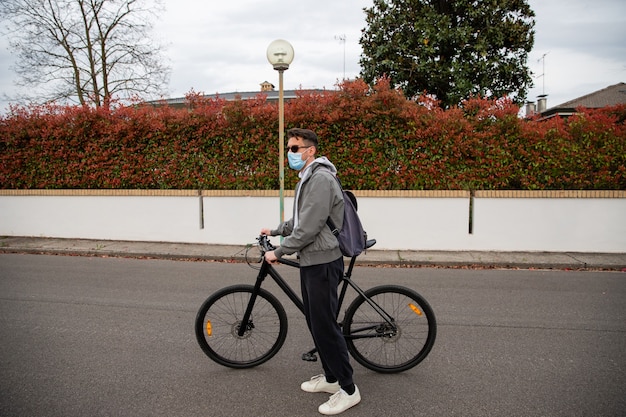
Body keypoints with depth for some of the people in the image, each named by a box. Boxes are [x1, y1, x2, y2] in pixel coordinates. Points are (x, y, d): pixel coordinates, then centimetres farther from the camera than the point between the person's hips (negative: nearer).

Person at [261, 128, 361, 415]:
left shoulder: (321, 178, -18)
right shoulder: (307, 179, 15)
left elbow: (309, 227, -23)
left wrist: (279, 252, -15)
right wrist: (275, 231, 25)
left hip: (322, 262, -10)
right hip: (310, 261, 10)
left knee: (325, 325, -4)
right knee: (314, 322, 17)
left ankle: (348, 390, 10)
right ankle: (331, 377, 32)